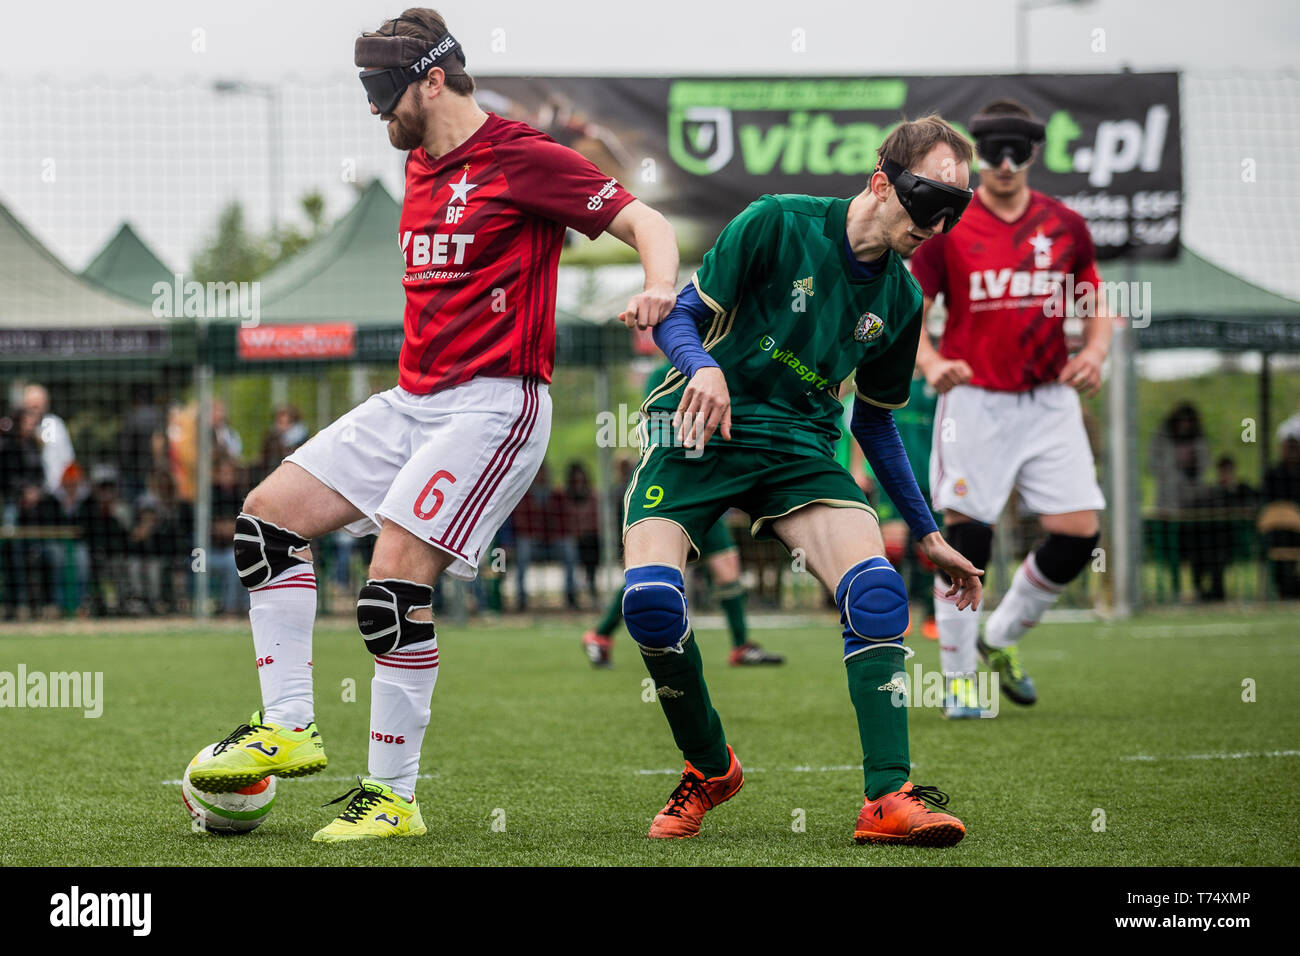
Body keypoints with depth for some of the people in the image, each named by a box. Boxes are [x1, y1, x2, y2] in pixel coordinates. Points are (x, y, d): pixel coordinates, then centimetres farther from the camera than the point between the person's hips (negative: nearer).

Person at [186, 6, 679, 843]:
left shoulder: (522, 159, -11)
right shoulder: (422, 168, 15)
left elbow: (647, 222, -14)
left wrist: (658, 289, -33)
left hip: (494, 404, -9)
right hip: (414, 399, 9)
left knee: (395, 583, -18)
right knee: (268, 516, 4)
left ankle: (393, 797, -7)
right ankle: (289, 727, 7)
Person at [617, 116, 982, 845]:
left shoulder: (900, 300, 7)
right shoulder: (778, 225, -9)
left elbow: (875, 421, 19)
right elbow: (677, 318, -6)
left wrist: (928, 535, 20)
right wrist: (706, 367, -30)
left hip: (799, 447, 4)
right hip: (699, 430, -4)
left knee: (878, 591, -22)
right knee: (650, 597, -25)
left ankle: (888, 799, -21)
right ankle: (710, 769, 0)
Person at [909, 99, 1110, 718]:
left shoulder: (1065, 226, 7)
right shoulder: (947, 229, -2)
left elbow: (1096, 306, 16)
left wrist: (1093, 352, -5)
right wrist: (930, 363, -22)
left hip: (1049, 402, 3)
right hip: (974, 403, -3)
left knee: (1079, 533, -4)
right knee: (966, 537, -9)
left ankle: (1002, 639, 19)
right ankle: (959, 675, 6)